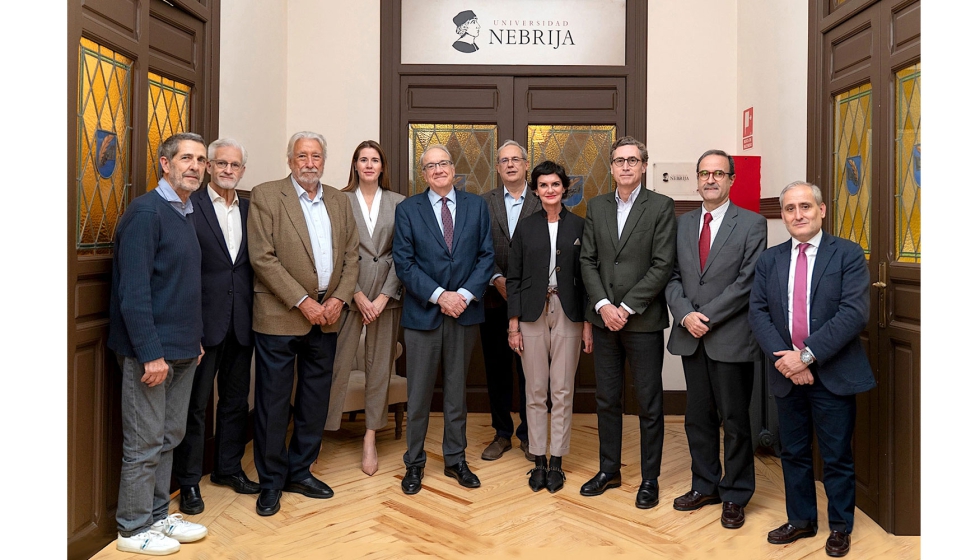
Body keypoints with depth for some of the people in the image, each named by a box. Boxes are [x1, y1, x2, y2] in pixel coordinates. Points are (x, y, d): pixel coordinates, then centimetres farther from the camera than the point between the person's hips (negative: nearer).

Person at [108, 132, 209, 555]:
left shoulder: (186, 214, 13)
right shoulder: (146, 211, -14)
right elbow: (133, 290, -20)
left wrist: (195, 340, 15)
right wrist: (151, 353, -22)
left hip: (182, 349, 9)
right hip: (151, 350, -8)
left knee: (169, 437, 16)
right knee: (145, 443, 2)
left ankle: (158, 516, 30)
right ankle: (133, 529, 17)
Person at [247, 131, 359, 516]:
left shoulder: (339, 201, 12)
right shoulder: (266, 196, -4)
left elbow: (351, 254, 10)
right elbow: (262, 257, -12)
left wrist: (339, 299, -5)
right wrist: (302, 302, -15)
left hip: (326, 316, 5)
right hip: (280, 317, -5)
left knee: (315, 401, 12)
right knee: (273, 402, 3)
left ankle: (300, 472, 28)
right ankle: (271, 482, 18)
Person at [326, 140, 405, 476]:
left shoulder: (398, 203, 6)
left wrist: (383, 296, -7)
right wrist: (357, 294, -9)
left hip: (386, 293, 2)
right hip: (349, 292, -2)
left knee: (379, 366, 7)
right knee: (338, 363, -3)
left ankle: (370, 438, 17)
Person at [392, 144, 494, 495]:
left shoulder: (476, 206, 6)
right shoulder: (407, 210, 1)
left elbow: (486, 255, 2)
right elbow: (403, 263, -6)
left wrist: (465, 294, -12)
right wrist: (439, 295, -15)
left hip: (465, 311, 2)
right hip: (422, 313, -2)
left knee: (457, 390, 12)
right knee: (419, 393, 5)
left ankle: (455, 459, 25)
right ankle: (414, 463, 19)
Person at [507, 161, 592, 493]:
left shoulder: (579, 226, 3)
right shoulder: (525, 227, 5)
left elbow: (586, 276, 3)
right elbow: (513, 278, 4)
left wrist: (588, 323, -2)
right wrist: (513, 324, -1)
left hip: (568, 315, 0)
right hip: (533, 315, 1)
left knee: (562, 391, 4)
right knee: (536, 391, 5)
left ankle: (557, 461, 15)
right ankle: (538, 460, 16)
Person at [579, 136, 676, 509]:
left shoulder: (661, 207, -4)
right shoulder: (597, 207, 9)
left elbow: (662, 265, -10)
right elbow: (588, 261, 5)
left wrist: (627, 307, -14)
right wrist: (602, 305, -8)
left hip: (643, 320, -4)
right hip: (604, 319, 4)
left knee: (649, 404, 5)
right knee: (606, 400, 13)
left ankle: (650, 479, 18)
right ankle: (609, 470, 27)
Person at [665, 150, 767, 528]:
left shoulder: (752, 224, -3)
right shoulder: (682, 224, 11)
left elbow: (747, 282, -11)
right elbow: (673, 277, 7)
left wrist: (706, 316, -15)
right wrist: (685, 315, -10)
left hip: (731, 338, -4)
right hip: (691, 338, 5)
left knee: (735, 420, 6)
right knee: (697, 417, 13)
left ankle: (735, 496, 20)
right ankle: (705, 486, 29)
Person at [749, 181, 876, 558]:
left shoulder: (848, 255, -5)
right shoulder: (769, 260, 7)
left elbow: (854, 313, -15)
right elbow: (758, 312, 0)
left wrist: (807, 355, -20)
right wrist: (784, 358, -14)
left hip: (834, 375, -3)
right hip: (787, 375, 4)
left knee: (837, 457, 9)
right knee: (793, 453, 15)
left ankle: (840, 527, 27)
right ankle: (801, 521, 31)